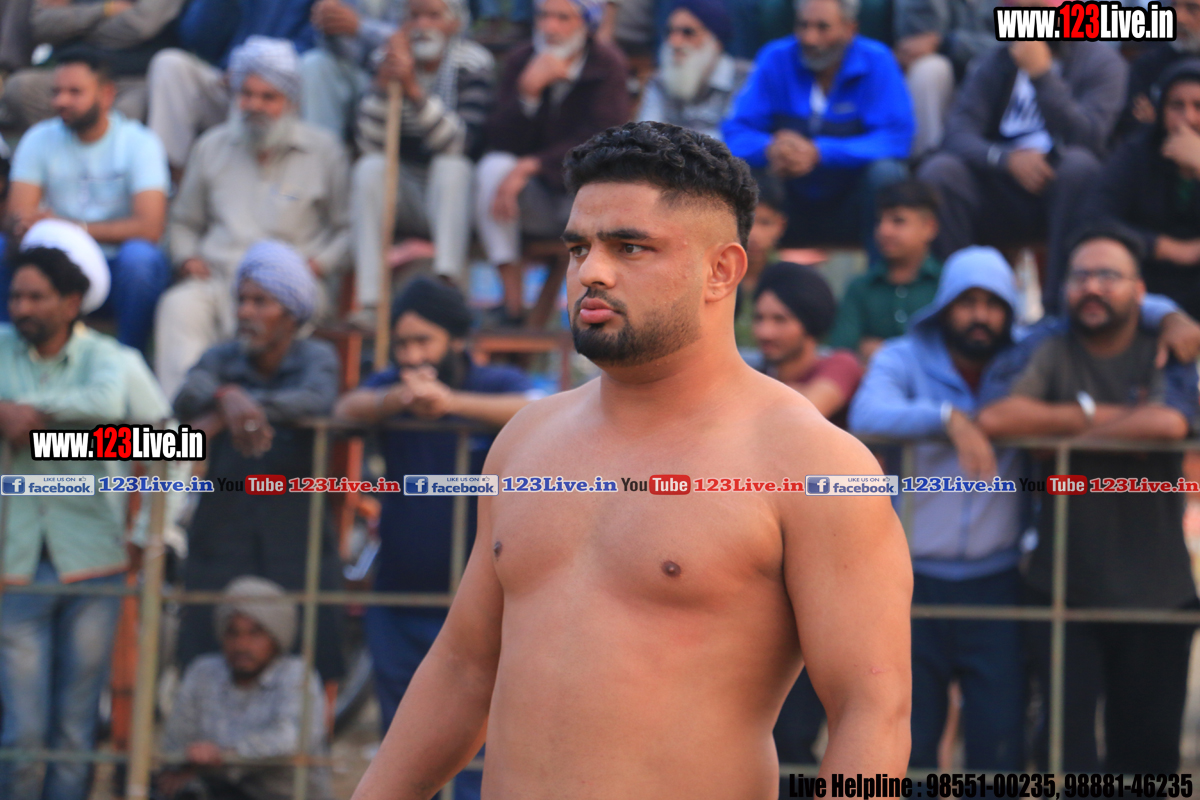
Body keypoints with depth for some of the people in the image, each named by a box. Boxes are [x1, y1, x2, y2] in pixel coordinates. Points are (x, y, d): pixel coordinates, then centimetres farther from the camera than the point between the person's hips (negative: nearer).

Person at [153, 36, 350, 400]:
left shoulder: (323, 150, 12)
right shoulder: (212, 147, 21)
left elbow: (346, 229, 14)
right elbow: (184, 220, 29)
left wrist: (318, 264, -4)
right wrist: (187, 258, 9)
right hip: (218, 280, 2)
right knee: (179, 306, -33)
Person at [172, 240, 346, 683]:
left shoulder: (315, 357, 4)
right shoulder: (222, 359, 10)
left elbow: (318, 399, -20)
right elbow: (188, 396, -11)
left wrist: (222, 416, -27)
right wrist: (227, 395, -35)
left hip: (297, 547, -2)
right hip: (221, 544, 2)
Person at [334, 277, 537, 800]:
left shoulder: (496, 385, -2)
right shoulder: (390, 386, 7)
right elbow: (346, 411, -13)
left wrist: (451, 402, -30)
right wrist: (397, 399, -33)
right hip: (398, 603, 4)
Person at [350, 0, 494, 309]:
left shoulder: (473, 63, -9)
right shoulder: (392, 59, -1)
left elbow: (463, 144, -25)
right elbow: (370, 143, -11)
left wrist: (414, 89, -32)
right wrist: (384, 82, -23)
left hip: (455, 193, -3)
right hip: (404, 198, 3)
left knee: (451, 165, -32)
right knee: (370, 167, -26)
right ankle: (369, 300, -32)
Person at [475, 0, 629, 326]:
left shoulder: (607, 64, -8)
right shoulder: (519, 61, -2)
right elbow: (500, 141, -10)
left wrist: (532, 166, -27)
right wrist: (528, 90, -27)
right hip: (534, 204, 2)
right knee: (494, 167, -27)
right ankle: (512, 298, -26)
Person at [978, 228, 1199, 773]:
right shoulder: (1051, 354, 3)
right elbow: (996, 418, -16)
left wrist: (1064, 434, -11)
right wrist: (1093, 413, -11)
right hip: (1064, 587, 0)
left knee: (1150, 748, 7)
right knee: (1068, 741, -5)